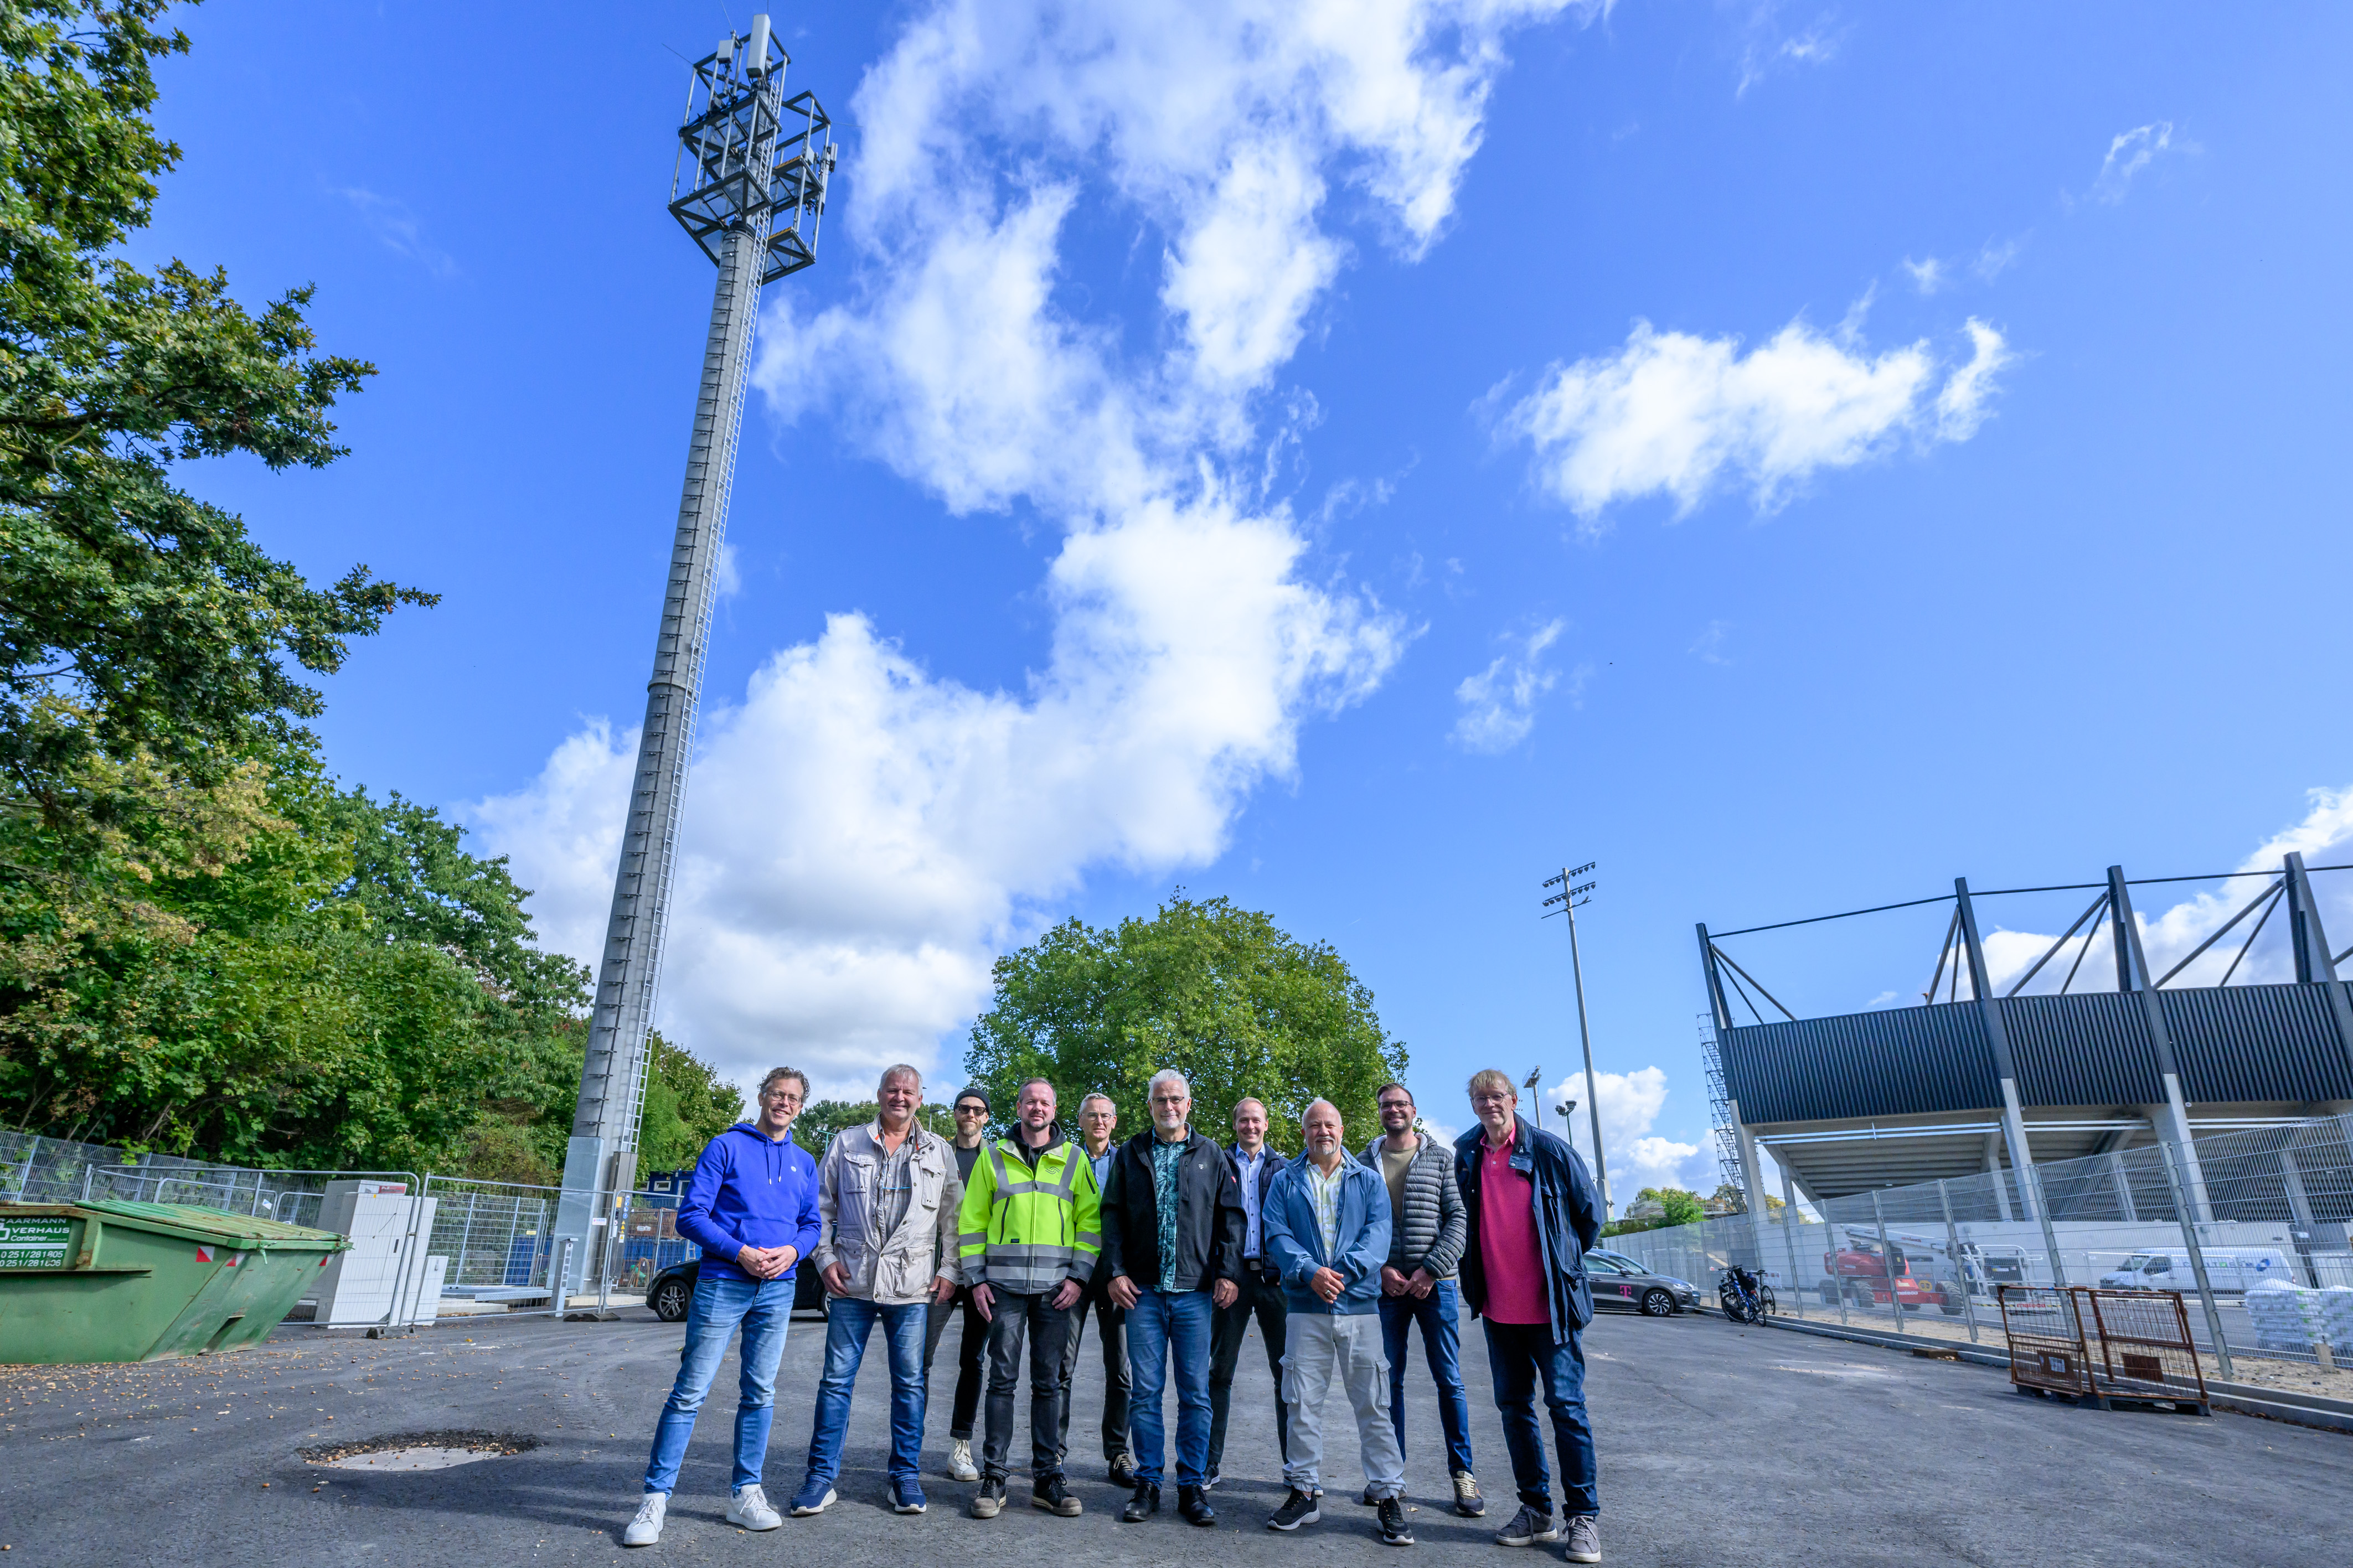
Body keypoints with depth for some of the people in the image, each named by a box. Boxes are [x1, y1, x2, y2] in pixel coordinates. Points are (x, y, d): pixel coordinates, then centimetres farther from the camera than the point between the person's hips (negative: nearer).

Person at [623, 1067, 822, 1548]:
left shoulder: (804, 1162, 12)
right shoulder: (726, 1147, -1)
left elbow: (811, 1224, 13)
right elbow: (690, 1215, -6)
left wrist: (793, 1250, -9)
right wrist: (741, 1252, -16)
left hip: (778, 1290, 4)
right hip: (722, 1285, -4)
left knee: (760, 1394, 10)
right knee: (690, 1392, -3)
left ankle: (746, 1494, 21)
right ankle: (655, 1498, 8)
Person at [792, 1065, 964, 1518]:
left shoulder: (939, 1152, 9)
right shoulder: (846, 1144, 7)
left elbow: (953, 1217, 10)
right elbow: (821, 1205, 10)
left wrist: (950, 1269, 2)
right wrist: (825, 1257, 0)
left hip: (913, 1285, 0)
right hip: (853, 1280, 0)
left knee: (910, 1381, 5)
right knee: (837, 1378, 3)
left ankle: (906, 1476, 18)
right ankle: (821, 1478, 14)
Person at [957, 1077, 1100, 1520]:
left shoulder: (1075, 1160, 8)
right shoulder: (993, 1157, 7)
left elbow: (1090, 1221, 7)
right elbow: (972, 1220, 7)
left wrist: (1078, 1276, -2)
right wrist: (976, 1279, 0)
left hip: (1055, 1287, 1)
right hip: (1004, 1285, 0)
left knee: (1049, 1382, 6)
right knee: (1002, 1379, 1)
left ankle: (1047, 1477, 15)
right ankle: (992, 1479, 10)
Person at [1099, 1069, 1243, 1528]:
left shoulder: (1210, 1155, 8)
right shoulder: (1131, 1153, 9)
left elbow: (1230, 1216, 6)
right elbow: (1112, 1214, 7)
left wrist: (1228, 1273, -3)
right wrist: (1116, 1271, -2)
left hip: (1195, 1291, 0)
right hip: (1143, 1290, 0)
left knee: (1195, 1393, 3)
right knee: (1145, 1391, 4)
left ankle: (1193, 1486, 14)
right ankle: (1148, 1484, 15)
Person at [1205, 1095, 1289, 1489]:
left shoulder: (1282, 1168, 11)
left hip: (1274, 1277, 1)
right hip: (1233, 1275, 0)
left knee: (1287, 1371, 2)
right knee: (1220, 1370, 4)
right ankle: (1210, 1462, 14)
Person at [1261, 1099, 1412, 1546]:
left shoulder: (1368, 1181, 10)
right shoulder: (1285, 1182, 10)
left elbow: (1378, 1232, -3)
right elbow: (1277, 1235, -1)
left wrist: (1343, 1271, -18)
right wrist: (1310, 1272, -18)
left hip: (1360, 1306, 0)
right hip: (1306, 1308, 1)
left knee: (1373, 1404, 1)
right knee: (1302, 1404, 5)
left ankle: (1388, 1497, 10)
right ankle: (1304, 1491, 18)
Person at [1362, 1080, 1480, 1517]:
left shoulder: (1442, 1158, 4)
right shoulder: (1365, 1162, 7)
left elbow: (1458, 1218, -1)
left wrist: (1431, 1271, -11)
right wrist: (1381, 1269, -8)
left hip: (1436, 1284, -1)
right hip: (1386, 1285, 1)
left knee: (1449, 1380, 4)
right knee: (1389, 1380, 7)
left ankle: (1462, 1473, 15)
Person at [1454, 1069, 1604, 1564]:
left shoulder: (1549, 1150, -9)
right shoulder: (1464, 1156, 1)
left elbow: (1590, 1212, 1)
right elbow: (1457, 1218, 16)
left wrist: (1564, 1263, 9)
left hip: (1550, 1303, -4)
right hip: (1498, 1306, 4)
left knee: (1566, 1405, 1)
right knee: (1513, 1406, 11)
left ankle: (1584, 1517, 13)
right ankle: (1536, 1510, 24)